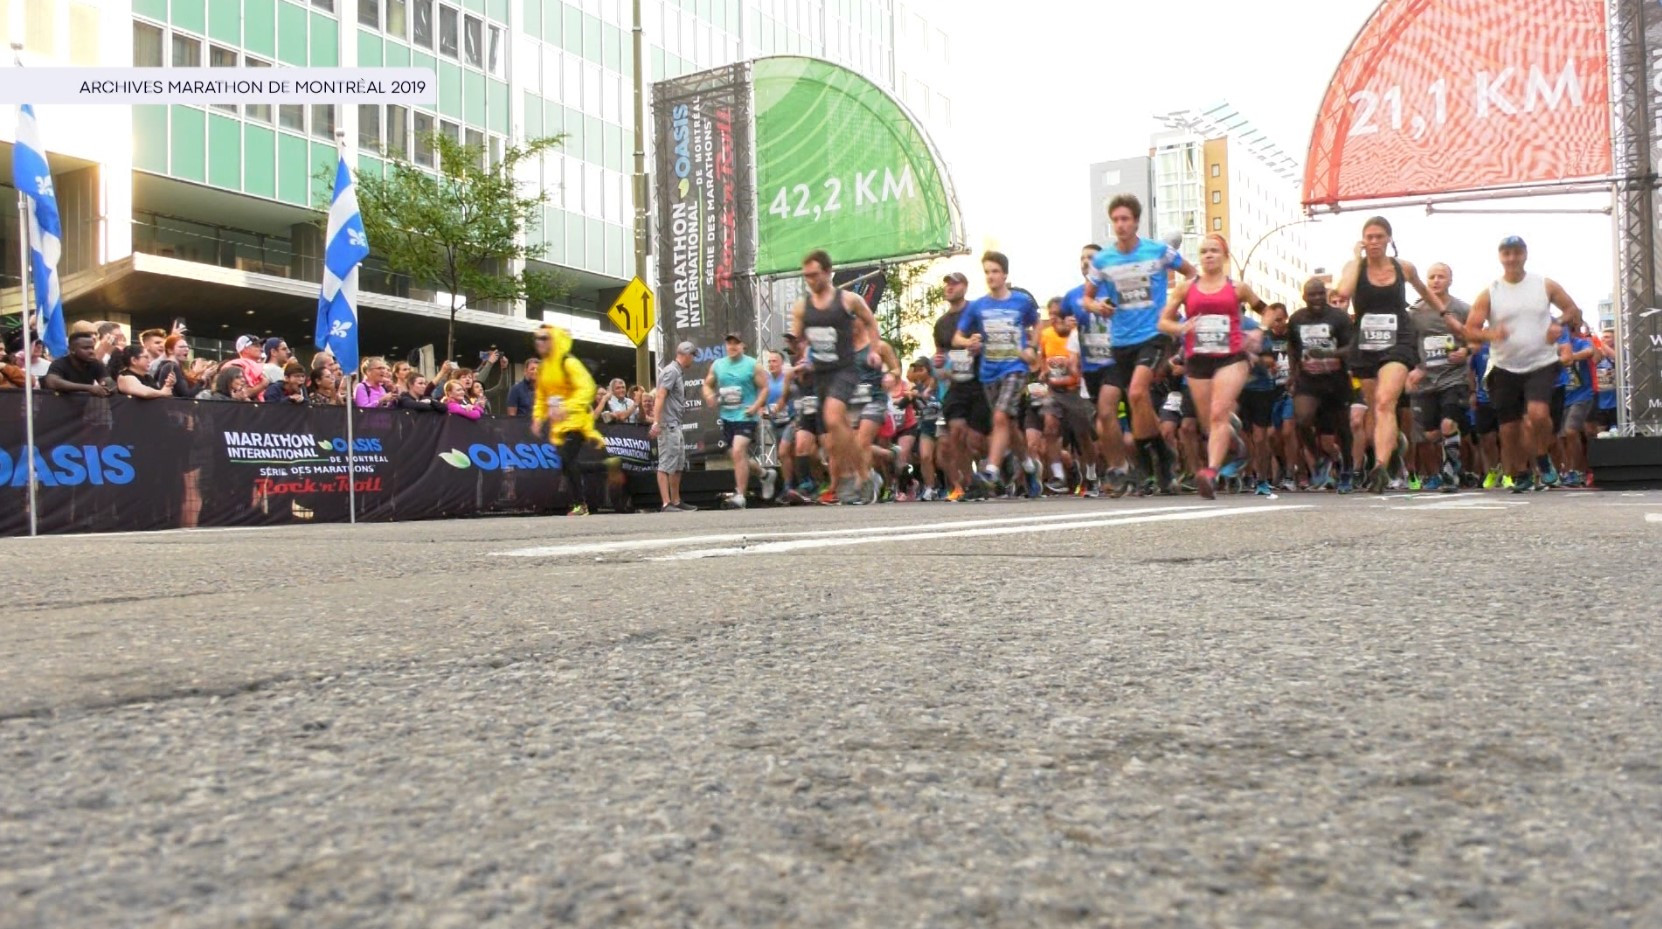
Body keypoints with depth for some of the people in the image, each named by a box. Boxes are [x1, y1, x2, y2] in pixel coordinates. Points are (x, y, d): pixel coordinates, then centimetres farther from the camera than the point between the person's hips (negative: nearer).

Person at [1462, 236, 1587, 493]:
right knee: (1509, 429, 4)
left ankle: (1543, 457, 3)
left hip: (1542, 364, -1)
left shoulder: (1545, 286, 3)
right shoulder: (1489, 294, 1)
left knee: (1538, 413, -25)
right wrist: (1490, 334, -23)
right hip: (1505, 368, 1)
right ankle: (1520, 475, 25)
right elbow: (1470, 329, -3)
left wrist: (1560, 325, -9)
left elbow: (1573, 310, 12)